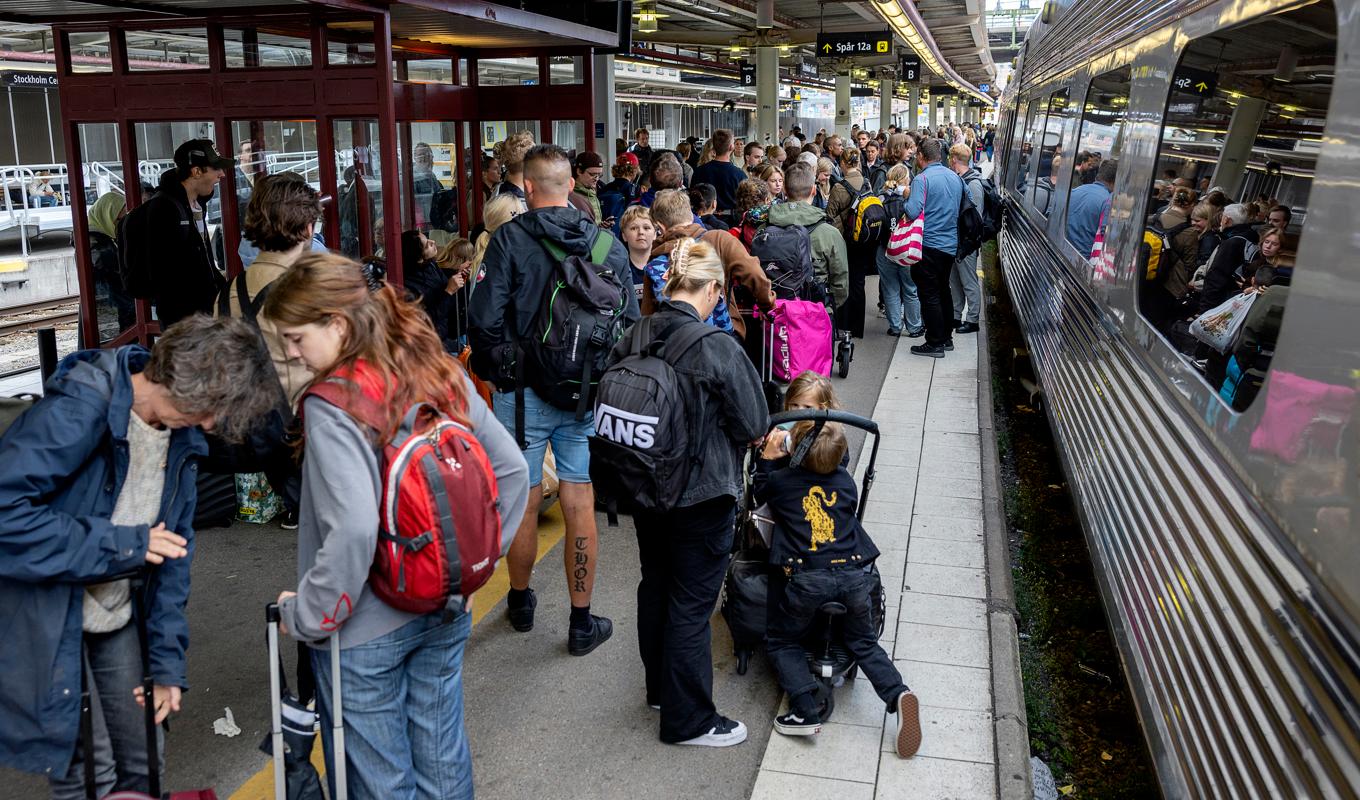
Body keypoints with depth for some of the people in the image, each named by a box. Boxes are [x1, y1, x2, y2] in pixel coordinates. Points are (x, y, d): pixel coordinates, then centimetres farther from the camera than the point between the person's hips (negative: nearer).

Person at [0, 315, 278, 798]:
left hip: (116, 622, 6)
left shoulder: (182, 437, 0)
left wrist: (169, 664, 3)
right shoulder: (80, 408, -23)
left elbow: (173, 551, 4)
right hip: (45, 620, -6)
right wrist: (121, 543, -25)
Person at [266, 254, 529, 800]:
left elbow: (353, 532, -31)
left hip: (365, 631, -6)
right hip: (448, 610, 6)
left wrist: (303, 615, -15)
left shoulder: (330, 408, -22)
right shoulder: (444, 374, -3)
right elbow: (512, 469, 1)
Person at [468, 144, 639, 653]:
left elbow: (486, 320, -13)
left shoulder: (509, 240, -9)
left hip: (524, 391, -2)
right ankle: (582, 622, 16)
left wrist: (492, 374, 3)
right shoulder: (608, 243, 0)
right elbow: (630, 320, 0)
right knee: (580, 505, 7)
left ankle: (520, 601, 34)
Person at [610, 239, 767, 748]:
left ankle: (660, 688, 39)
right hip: (702, 494, -6)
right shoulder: (718, 349, -21)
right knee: (691, 604, 5)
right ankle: (688, 720, 18)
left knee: (655, 586, 21)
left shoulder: (632, 339, -5)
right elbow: (753, 427, -14)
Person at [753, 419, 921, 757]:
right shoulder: (846, 481, 13)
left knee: (781, 641, 18)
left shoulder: (781, 480, 5)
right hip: (854, 573, 3)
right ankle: (898, 694, -3)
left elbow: (759, 495, 24)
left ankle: (806, 710, -1)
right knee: (864, 643, 23)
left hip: (808, 578, -3)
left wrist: (767, 459, 21)